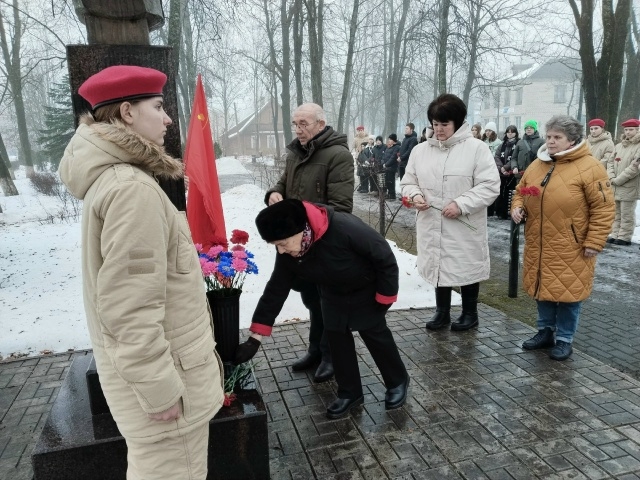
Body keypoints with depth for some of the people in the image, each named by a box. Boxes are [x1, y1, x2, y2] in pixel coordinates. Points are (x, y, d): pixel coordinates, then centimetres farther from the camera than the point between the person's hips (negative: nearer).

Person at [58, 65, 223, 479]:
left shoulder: (112, 176, 8)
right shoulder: (132, 188, -23)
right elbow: (130, 309, -26)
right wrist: (161, 389, -20)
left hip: (140, 361, 10)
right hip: (156, 368, -10)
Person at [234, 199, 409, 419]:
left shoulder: (344, 228, -43)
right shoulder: (288, 253, -24)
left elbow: (384, 256, -30)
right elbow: (276, 290, -15)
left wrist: (385, 295, -20)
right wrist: (255, 337, -16)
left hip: (368, 288, -5)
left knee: (375, 332, 1)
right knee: (336, 336, 3)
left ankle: (398, 382, 25)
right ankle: (349, 392, 21)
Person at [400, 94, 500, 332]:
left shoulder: (477, 148, -8)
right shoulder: (420, 150, 5)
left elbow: (490, 185, -12)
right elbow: (408, 182, 11)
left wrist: (461, 204, -22)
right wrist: (415, 195, -11)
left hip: (464, 227, -4)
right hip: (432, 226, 4)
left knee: (466, 267, 10)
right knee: (439, 266, 15)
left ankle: (470, 312, 31)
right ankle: (442, 311, 33)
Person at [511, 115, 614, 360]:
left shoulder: (589, 167, -11)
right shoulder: (537, 165, 7)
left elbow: (603, 208, -12)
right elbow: (521, 192, 18)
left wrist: (594, 242, -14)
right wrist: (517, 207, -4)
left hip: (570, 248, -5)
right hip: (539, 246, 6)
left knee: (568, 292, 5)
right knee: (543, 288, 16)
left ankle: (564, 339, 21)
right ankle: (545, 331, 32)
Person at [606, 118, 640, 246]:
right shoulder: (619, 145, 13)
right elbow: (611, 162, 11)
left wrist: (618, 180, -14)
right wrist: (611, 178, -5)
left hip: (629, 187, -6)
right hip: (615, 186, 6)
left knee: (626, 214, 0)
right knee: (616, 212, 12)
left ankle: (624, 237, 6)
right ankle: (615, 234, 20)